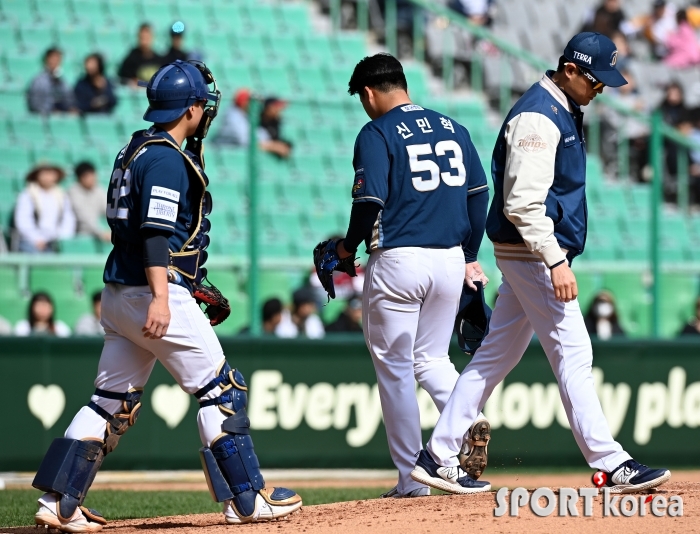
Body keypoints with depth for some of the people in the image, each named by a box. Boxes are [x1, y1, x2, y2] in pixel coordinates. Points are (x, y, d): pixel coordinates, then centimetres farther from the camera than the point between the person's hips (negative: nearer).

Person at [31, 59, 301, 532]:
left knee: (114, 402, 9)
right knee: (222, 390, -1)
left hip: (118, 294, 10)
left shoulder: (136, 150, 17)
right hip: (153, 292, -10)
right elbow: (156, 231, -23)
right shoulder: (167, 159, -13)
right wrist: (161, 297, -31)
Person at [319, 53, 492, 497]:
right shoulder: (453, 128, 11)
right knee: (432, 358, 18)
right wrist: (470, 257, 18)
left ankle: (412, 478, 6)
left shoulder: (377, 133, -7)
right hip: (450, 259, 6)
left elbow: (370, 199, -16)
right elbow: (479, 193, 11)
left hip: (398, 258, -6)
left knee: (395, 366, 5)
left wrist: (349, 246, 0)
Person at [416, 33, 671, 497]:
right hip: (530, 252, -10)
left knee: (497, 355, 11)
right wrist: (557, 261, -28)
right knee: (573, 354, -10)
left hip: (541, 253, 10)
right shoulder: (537, 117, -18)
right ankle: (611, 465, -9)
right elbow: (523, 203, -24)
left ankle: (439, 455, 14)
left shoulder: (565, 112, 14)